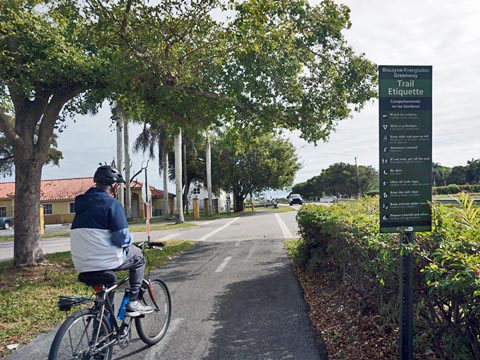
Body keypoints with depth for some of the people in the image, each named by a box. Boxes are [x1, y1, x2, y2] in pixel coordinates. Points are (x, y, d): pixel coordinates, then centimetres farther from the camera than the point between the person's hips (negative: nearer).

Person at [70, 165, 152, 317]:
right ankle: (133, 303, 14)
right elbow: (122, 239, -18)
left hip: (82, 265, 7)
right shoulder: (111, 203, -12)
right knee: (138, 257, 19)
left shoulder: (81, 203, 13)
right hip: (107, 261, -7)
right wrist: (130, 239, 6)